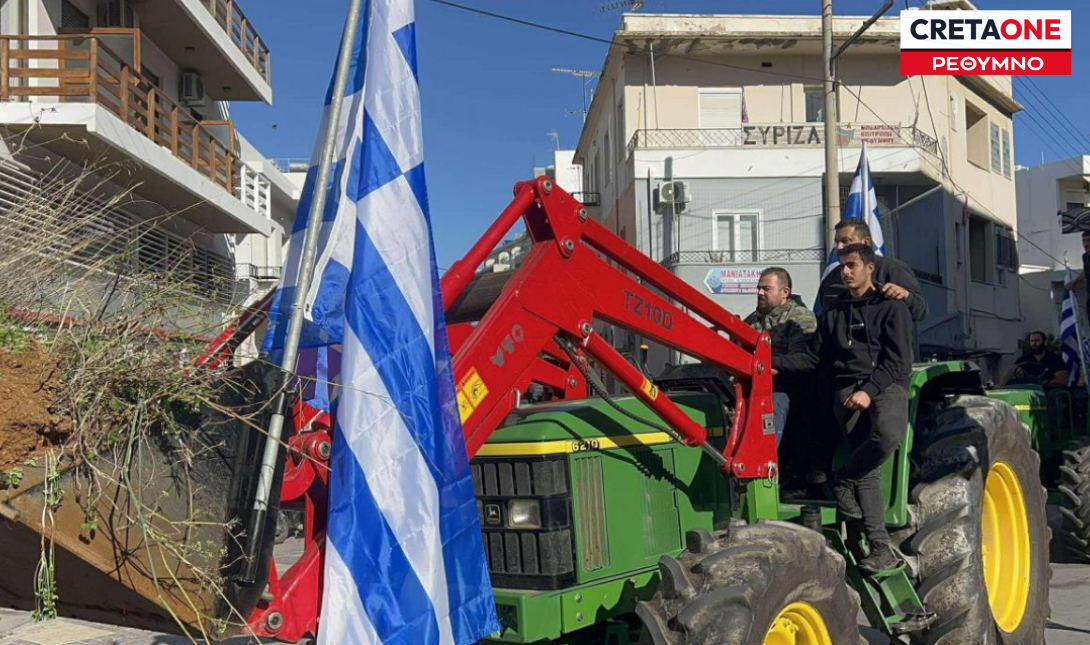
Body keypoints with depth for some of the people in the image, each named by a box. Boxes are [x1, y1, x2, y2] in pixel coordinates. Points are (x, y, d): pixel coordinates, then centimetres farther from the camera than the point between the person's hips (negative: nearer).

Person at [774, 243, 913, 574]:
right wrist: (772, 361, 7)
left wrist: (870, 390, -16)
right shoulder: (833, 314, 24)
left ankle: (843, 479, -9)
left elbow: (898, 360, -1)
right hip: (848, 389, 2)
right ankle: (880, 547, -17)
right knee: (867, 469, -17)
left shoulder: (892, 308, 9)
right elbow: (812, 357, 22)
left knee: (888, 434, -35)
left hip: (887, 385, -2)